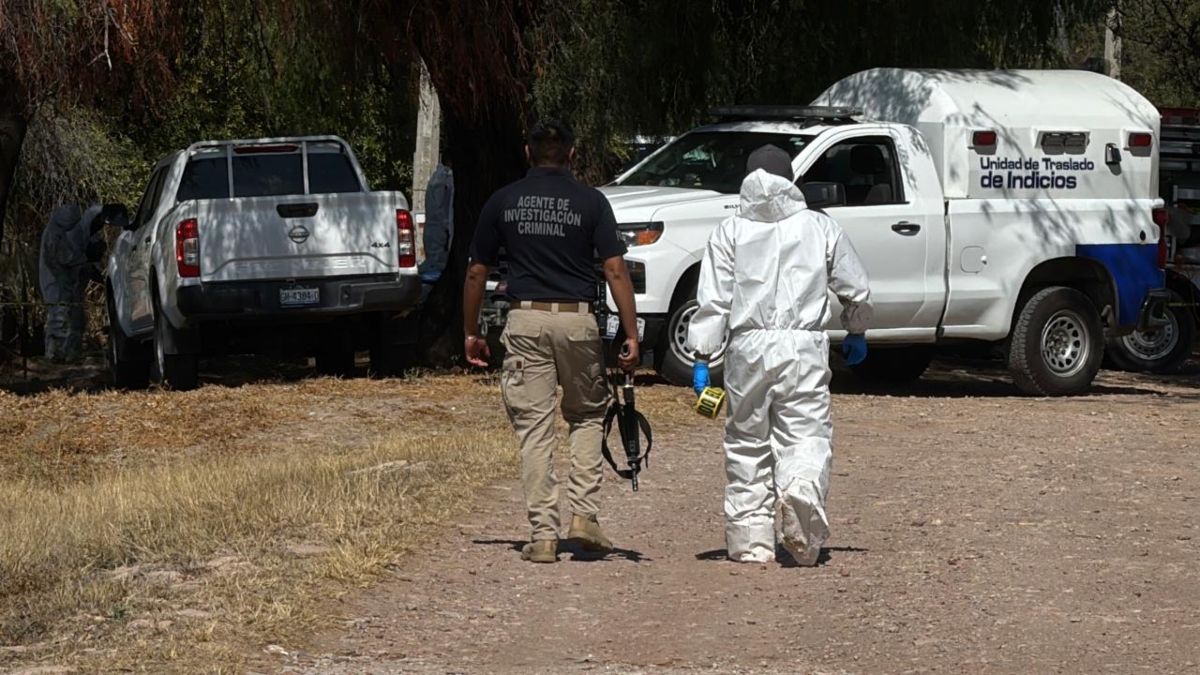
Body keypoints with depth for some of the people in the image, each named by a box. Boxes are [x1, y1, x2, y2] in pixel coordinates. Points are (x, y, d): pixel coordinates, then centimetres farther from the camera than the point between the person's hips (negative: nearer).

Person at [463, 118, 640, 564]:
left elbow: (477, 273, 9)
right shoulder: (590, 202, 1)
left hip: (525, 320, 1)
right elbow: (615, 270, -6)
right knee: (588, 414, 18)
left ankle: (543, 534, -2)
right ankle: (583, 514, 5)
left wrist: (471, 333, 18)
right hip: (577, 321, -1)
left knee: (533, 427, 2)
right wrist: (631, 336, -5)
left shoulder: (503, 202, 6)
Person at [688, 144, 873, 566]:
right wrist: (857, 333, 33)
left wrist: (702, 357, 2)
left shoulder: (730, 232, 6)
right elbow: (855, 288, 15)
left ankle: (751, 541, 7)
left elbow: (713, 300, 0)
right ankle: (802, 487, -32)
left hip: (748, 346, 1)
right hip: (804, 346, 0)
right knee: (806, 435, 0)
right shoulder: (819, 228, 8)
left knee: (747, 440, 9)